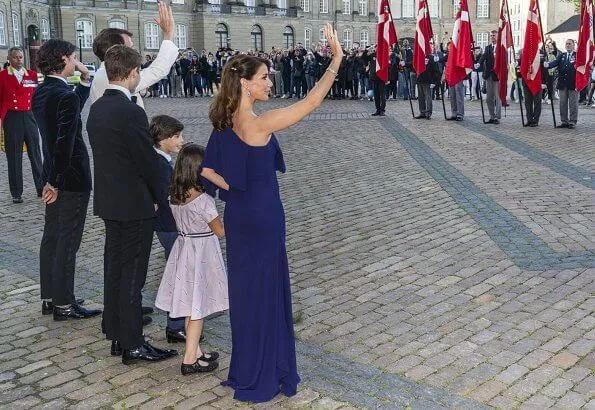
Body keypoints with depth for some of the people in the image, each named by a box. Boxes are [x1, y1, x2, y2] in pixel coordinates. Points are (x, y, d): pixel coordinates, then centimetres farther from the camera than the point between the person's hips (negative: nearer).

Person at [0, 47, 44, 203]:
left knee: (35, 154, 7)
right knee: (14, 157, 4)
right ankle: (16, 194, 11)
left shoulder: (32, 74, 8)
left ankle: (41, 188, 18)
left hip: (29, 117, 2)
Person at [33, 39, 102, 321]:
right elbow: (65, 142, -25)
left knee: (51, 237, 15)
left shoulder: (41, 93, 7)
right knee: (67, 241, -1)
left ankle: (49, 298, 25)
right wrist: (56, 181, -19)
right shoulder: (66, 96, -20)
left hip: (54, 175, 9)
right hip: (72, 178, -9)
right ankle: (64, 305, 9)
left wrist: (84, 80, 16)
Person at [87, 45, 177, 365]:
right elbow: (148, 160, -17)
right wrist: (158, 198, -1)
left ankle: (116, 336, 28)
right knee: (131, 275, 0)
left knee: (114, 269, 16)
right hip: (134, 204, -9)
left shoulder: (97, 108, 6)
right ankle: (132, 344, 10)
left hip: (109, 202, 9)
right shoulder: (130, 112, -20)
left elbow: (108, 155, 10)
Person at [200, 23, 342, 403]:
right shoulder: (258, 123, -22)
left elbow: (208, 169, 5)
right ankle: (261, 375, 20)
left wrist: (232, 188, 8)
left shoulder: (226, 121, 2)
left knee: (246, 287, 18)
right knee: (263, 290, 5)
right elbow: (311, 102, -23)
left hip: (240, 214, 8)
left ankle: (248, 367, 33)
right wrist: (337, 59, -19)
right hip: (262, 217, -8)